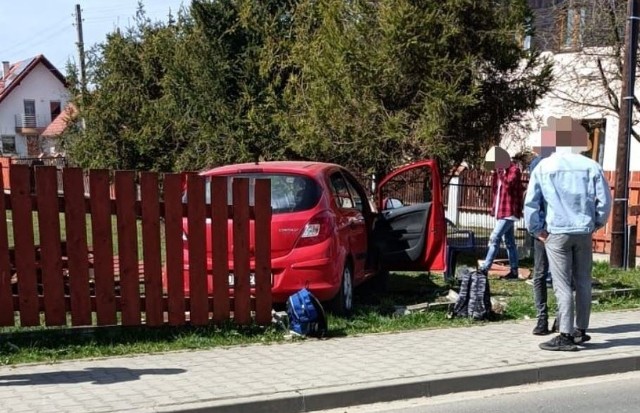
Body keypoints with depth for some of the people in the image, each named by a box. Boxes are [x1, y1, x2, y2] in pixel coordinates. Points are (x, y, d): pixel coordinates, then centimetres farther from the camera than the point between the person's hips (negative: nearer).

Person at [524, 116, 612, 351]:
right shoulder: (591, 166, -1)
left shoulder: (543, 167, -4)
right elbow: (605, 200, 2)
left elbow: (531, 202, -6)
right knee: (583, 283, 14)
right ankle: (580, 331, 23)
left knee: (562, 285, 0)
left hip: (556, 233, -2)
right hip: (584, 233, 3)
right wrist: (596, 223, 16)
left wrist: (537, 230, 5)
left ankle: (566, 336, -2)